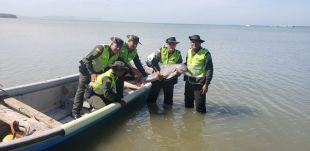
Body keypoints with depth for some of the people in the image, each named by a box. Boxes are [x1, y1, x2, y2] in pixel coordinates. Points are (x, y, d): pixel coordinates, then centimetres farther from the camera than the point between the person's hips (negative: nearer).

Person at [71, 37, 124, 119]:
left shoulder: (116, 55, -9)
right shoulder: (101, 48, -30)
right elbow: (87, 59, -31)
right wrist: (92, 73, -33)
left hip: (99, 71, 7)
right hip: (87, 69, -7)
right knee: (81, 90, -5)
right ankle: (75, 112, 3)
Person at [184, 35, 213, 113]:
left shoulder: (205, 53, -12)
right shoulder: (189, 52, 8)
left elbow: (209, 69, -13)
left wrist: (206, 84, -17)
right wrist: (185, 78, 13)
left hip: (199, 83, -6)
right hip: (189, 82, 6)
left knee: (200, 106, -2)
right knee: (188, 104, 18)